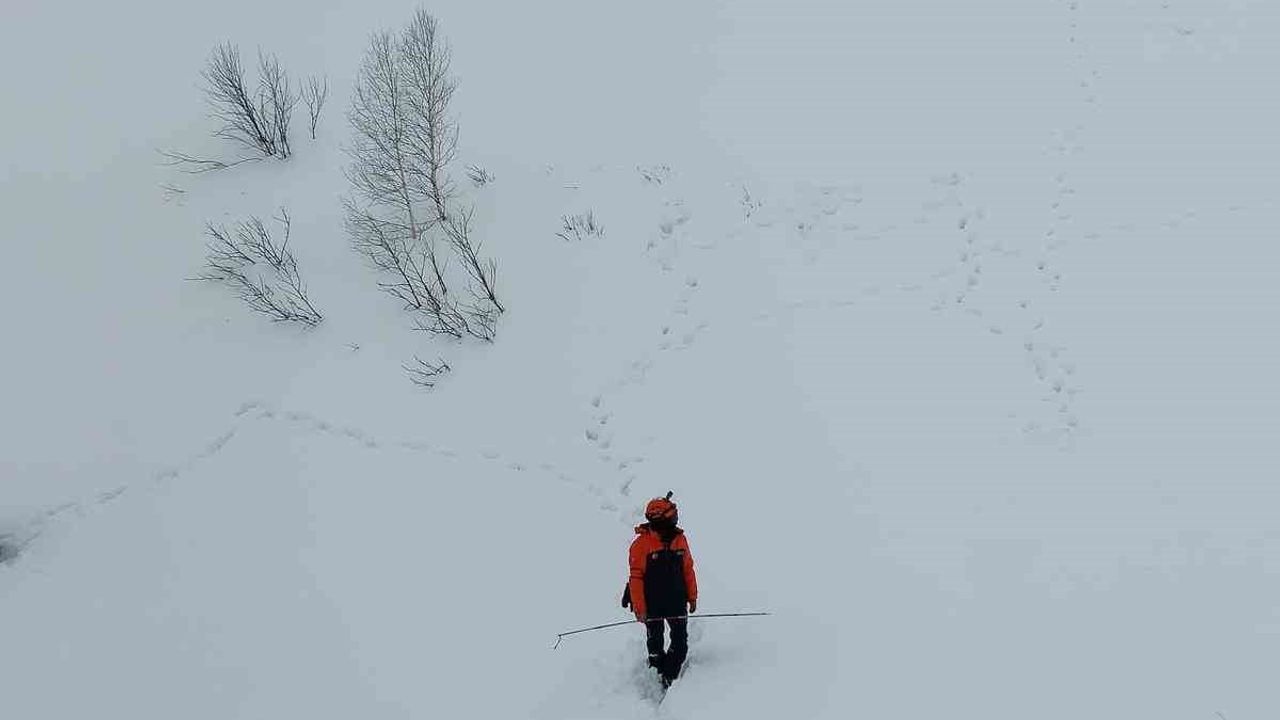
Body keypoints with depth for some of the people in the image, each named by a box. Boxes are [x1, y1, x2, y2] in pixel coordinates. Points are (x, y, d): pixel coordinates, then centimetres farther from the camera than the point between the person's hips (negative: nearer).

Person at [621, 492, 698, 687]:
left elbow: (688, 569, 7)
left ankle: (670, 676, 21)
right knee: (656, 643, 12)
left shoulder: (679, 538, -2)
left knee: (681, 643, 5)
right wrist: (639, 608, -14)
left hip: (677, 602, 4)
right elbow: (636, 577, -13)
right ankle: (659, 673, 32)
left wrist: (692, 597, 9)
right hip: (652, 604, -4)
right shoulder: (642, 543, -16)